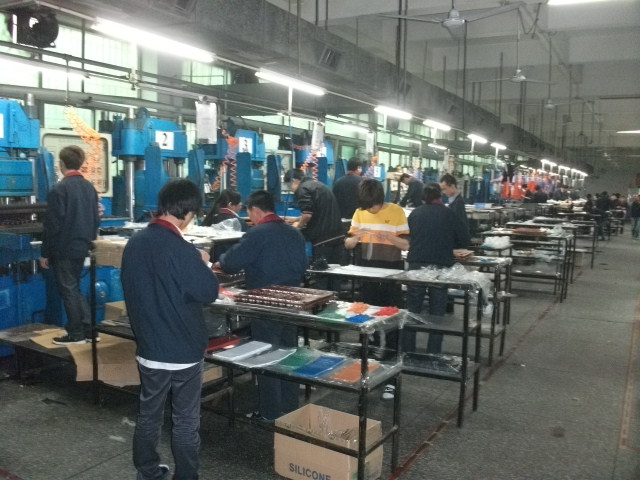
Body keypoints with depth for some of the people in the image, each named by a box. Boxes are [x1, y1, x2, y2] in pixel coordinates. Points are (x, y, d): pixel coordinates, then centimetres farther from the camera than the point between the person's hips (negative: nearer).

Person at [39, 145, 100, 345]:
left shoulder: (59, 189, -15)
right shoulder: (90, 187, 5)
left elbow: (52, 224, -15)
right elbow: (96, 220, 10)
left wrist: (45, 253, -8)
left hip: (63, 249, -7)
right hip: (81, 247, 7)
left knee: (68, 291, 4)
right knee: (74, 288, 18)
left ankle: (76, 334, 11)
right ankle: (88, 330, 19)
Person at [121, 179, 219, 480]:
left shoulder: (134, 243, 1)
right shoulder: (181, 249, -23)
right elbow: (208, 293, -16)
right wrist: (203, 265, 1)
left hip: (148, 348, 7)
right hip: (182, 350, -6)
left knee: (148, 415, 19)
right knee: (185, 420, 8)